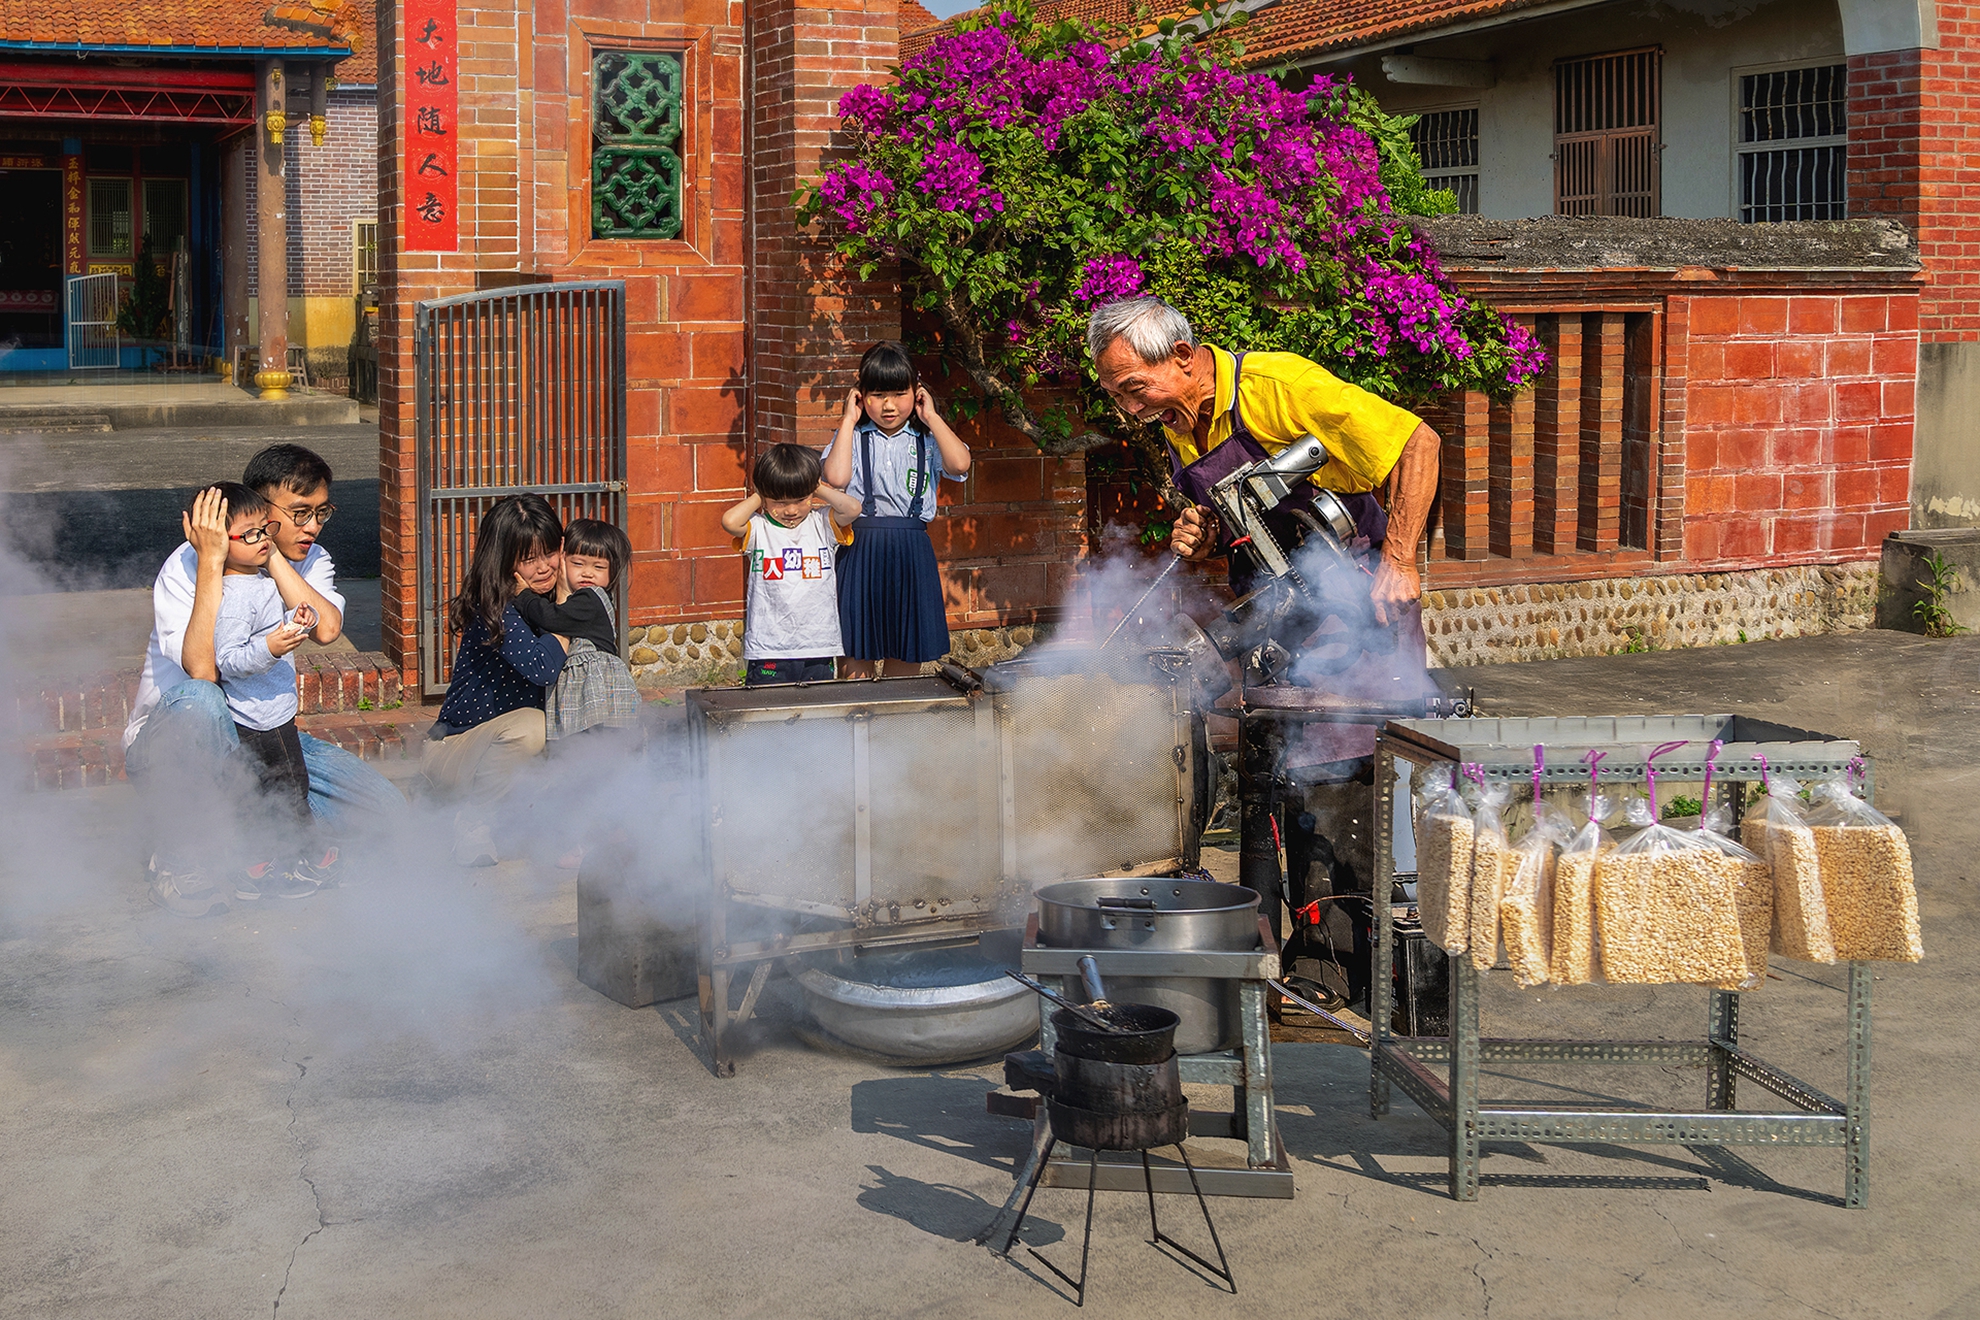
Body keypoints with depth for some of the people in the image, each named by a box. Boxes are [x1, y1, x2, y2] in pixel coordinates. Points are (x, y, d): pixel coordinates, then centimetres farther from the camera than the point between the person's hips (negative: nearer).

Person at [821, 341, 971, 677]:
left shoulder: (926, 439, 6)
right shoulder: (853, 437, 3)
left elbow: (959, 464, -15)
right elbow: (836, 477, -17)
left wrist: (932, 417, -6)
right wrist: (848, 420, -8)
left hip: (911, 551, 1)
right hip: (860, 551, -1)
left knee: (906, 656, 9)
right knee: (858, 656, 5)